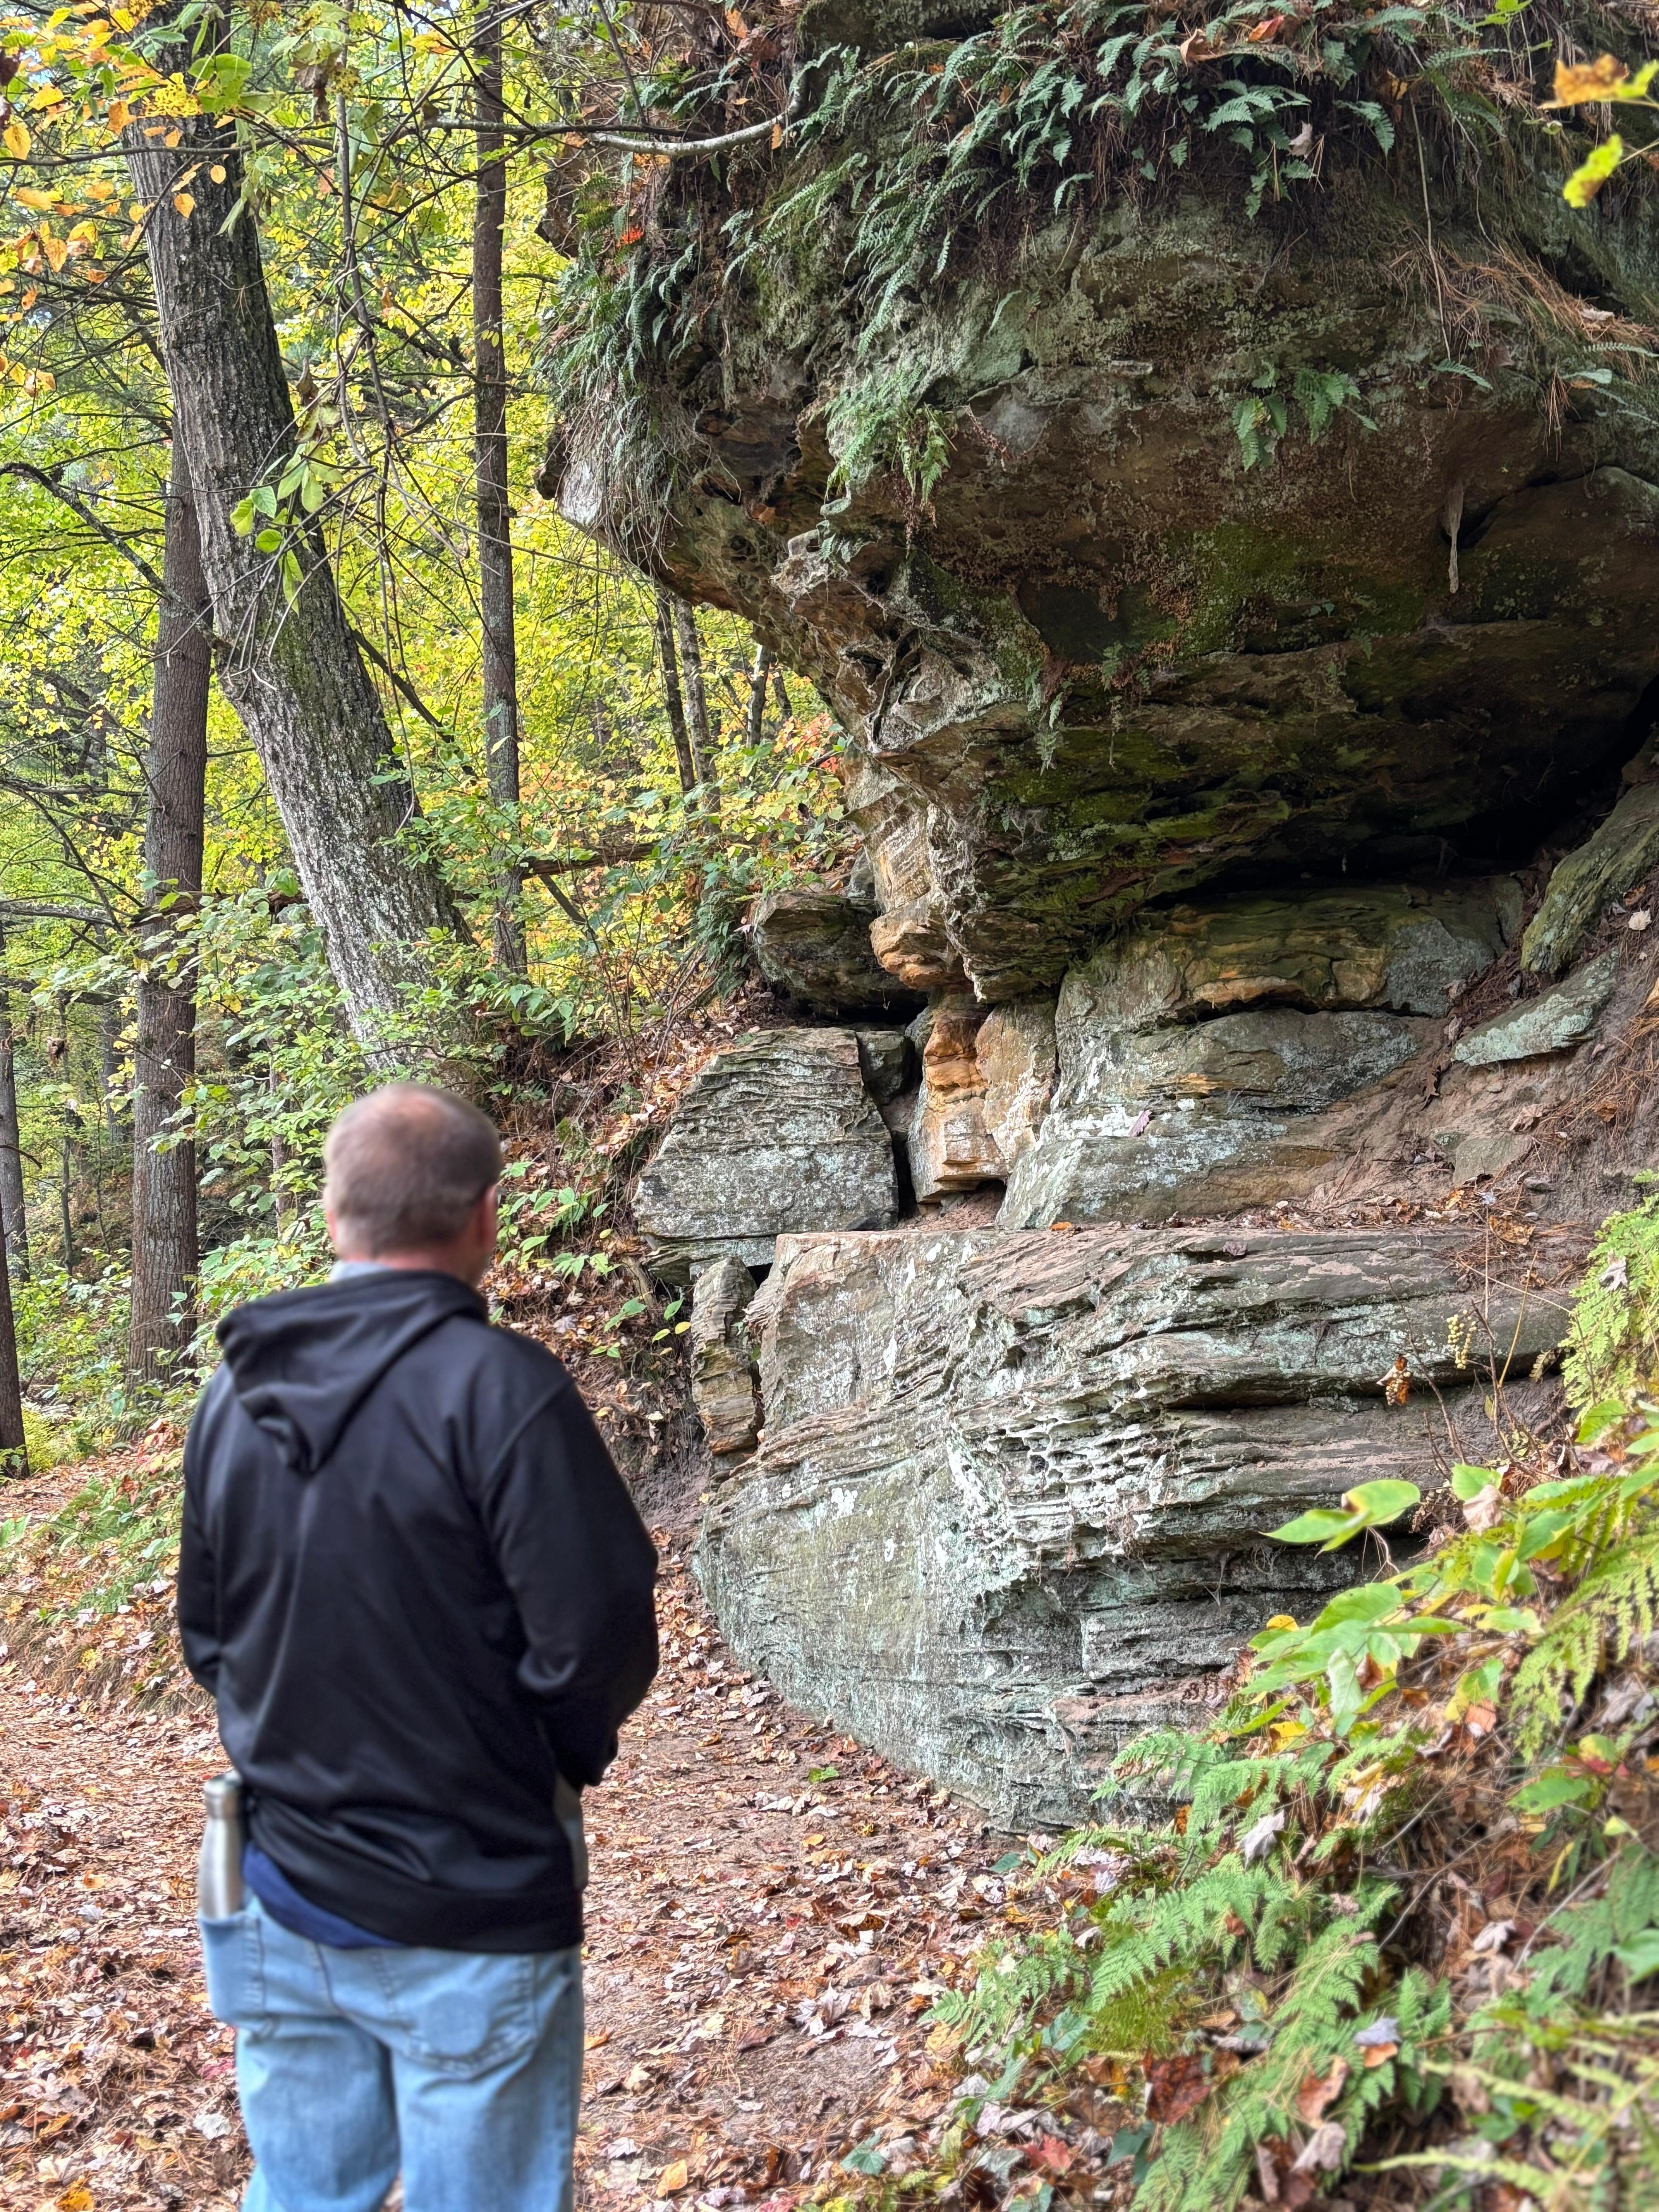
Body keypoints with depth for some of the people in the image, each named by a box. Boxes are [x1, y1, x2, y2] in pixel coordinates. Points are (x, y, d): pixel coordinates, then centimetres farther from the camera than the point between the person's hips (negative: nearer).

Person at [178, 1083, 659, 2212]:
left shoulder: (239, 1389, 2)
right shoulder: (498, 1387, -19)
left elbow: (208, 1632, 11)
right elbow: (598, 1642, -18)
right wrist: (568, 1752, 1)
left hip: (283, 1899, 6)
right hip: (467, 1921, -6)